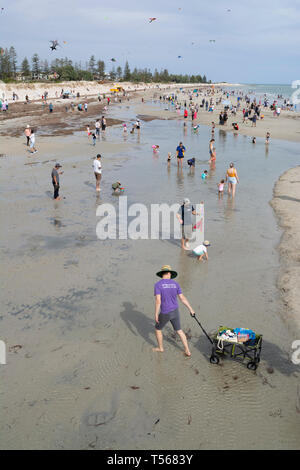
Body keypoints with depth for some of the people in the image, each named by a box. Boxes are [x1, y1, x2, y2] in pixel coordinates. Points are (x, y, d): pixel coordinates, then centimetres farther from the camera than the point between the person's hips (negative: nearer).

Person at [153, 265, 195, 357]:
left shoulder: (157, 285, -17)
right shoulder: (175, 284, -3)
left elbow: (158, 300, -23)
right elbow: (183, 298, -1)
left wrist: (156, 314, -14)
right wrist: (191, 309, 9)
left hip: (165, 314, -4)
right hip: (175, 311, 4)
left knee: (158, 329, 23)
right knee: (179, 330, 22)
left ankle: (160, 348, 40)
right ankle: (187, 351, 22)